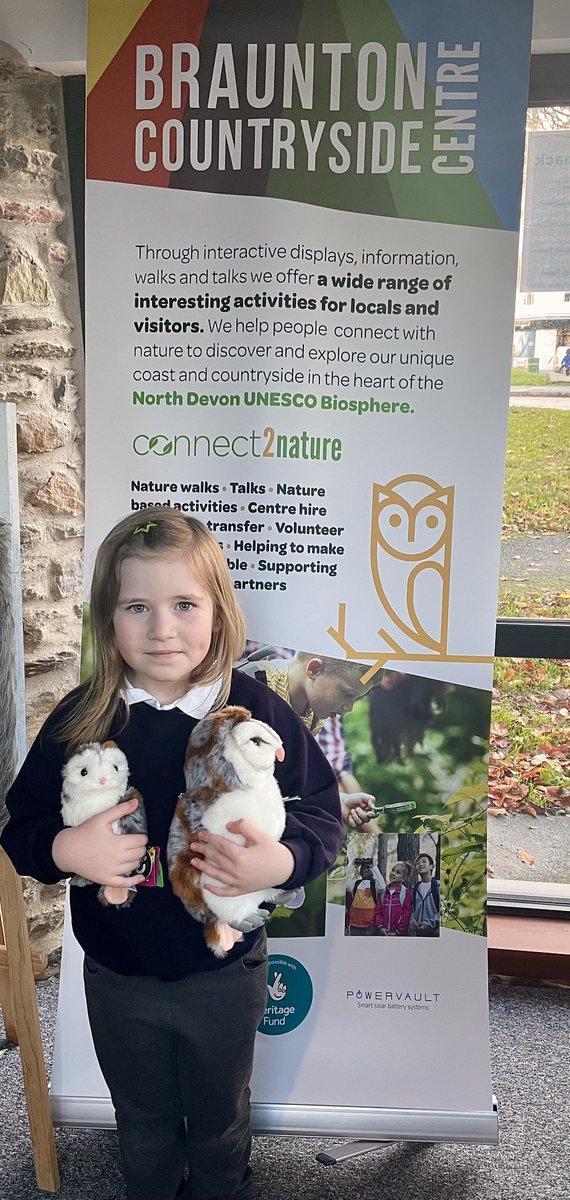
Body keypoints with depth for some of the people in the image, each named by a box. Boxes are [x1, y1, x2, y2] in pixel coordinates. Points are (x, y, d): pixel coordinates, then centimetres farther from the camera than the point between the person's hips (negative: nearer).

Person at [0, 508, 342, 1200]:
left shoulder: (257, 712, -17)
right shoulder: (79, 721, -13)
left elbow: (322, 813, -11)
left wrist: (282, 861, -29)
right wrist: (63, 850, -25)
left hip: (225, 973, -1)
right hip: (118, 979, 2)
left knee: (219, 1118, 25)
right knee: (142, 1122, 27)